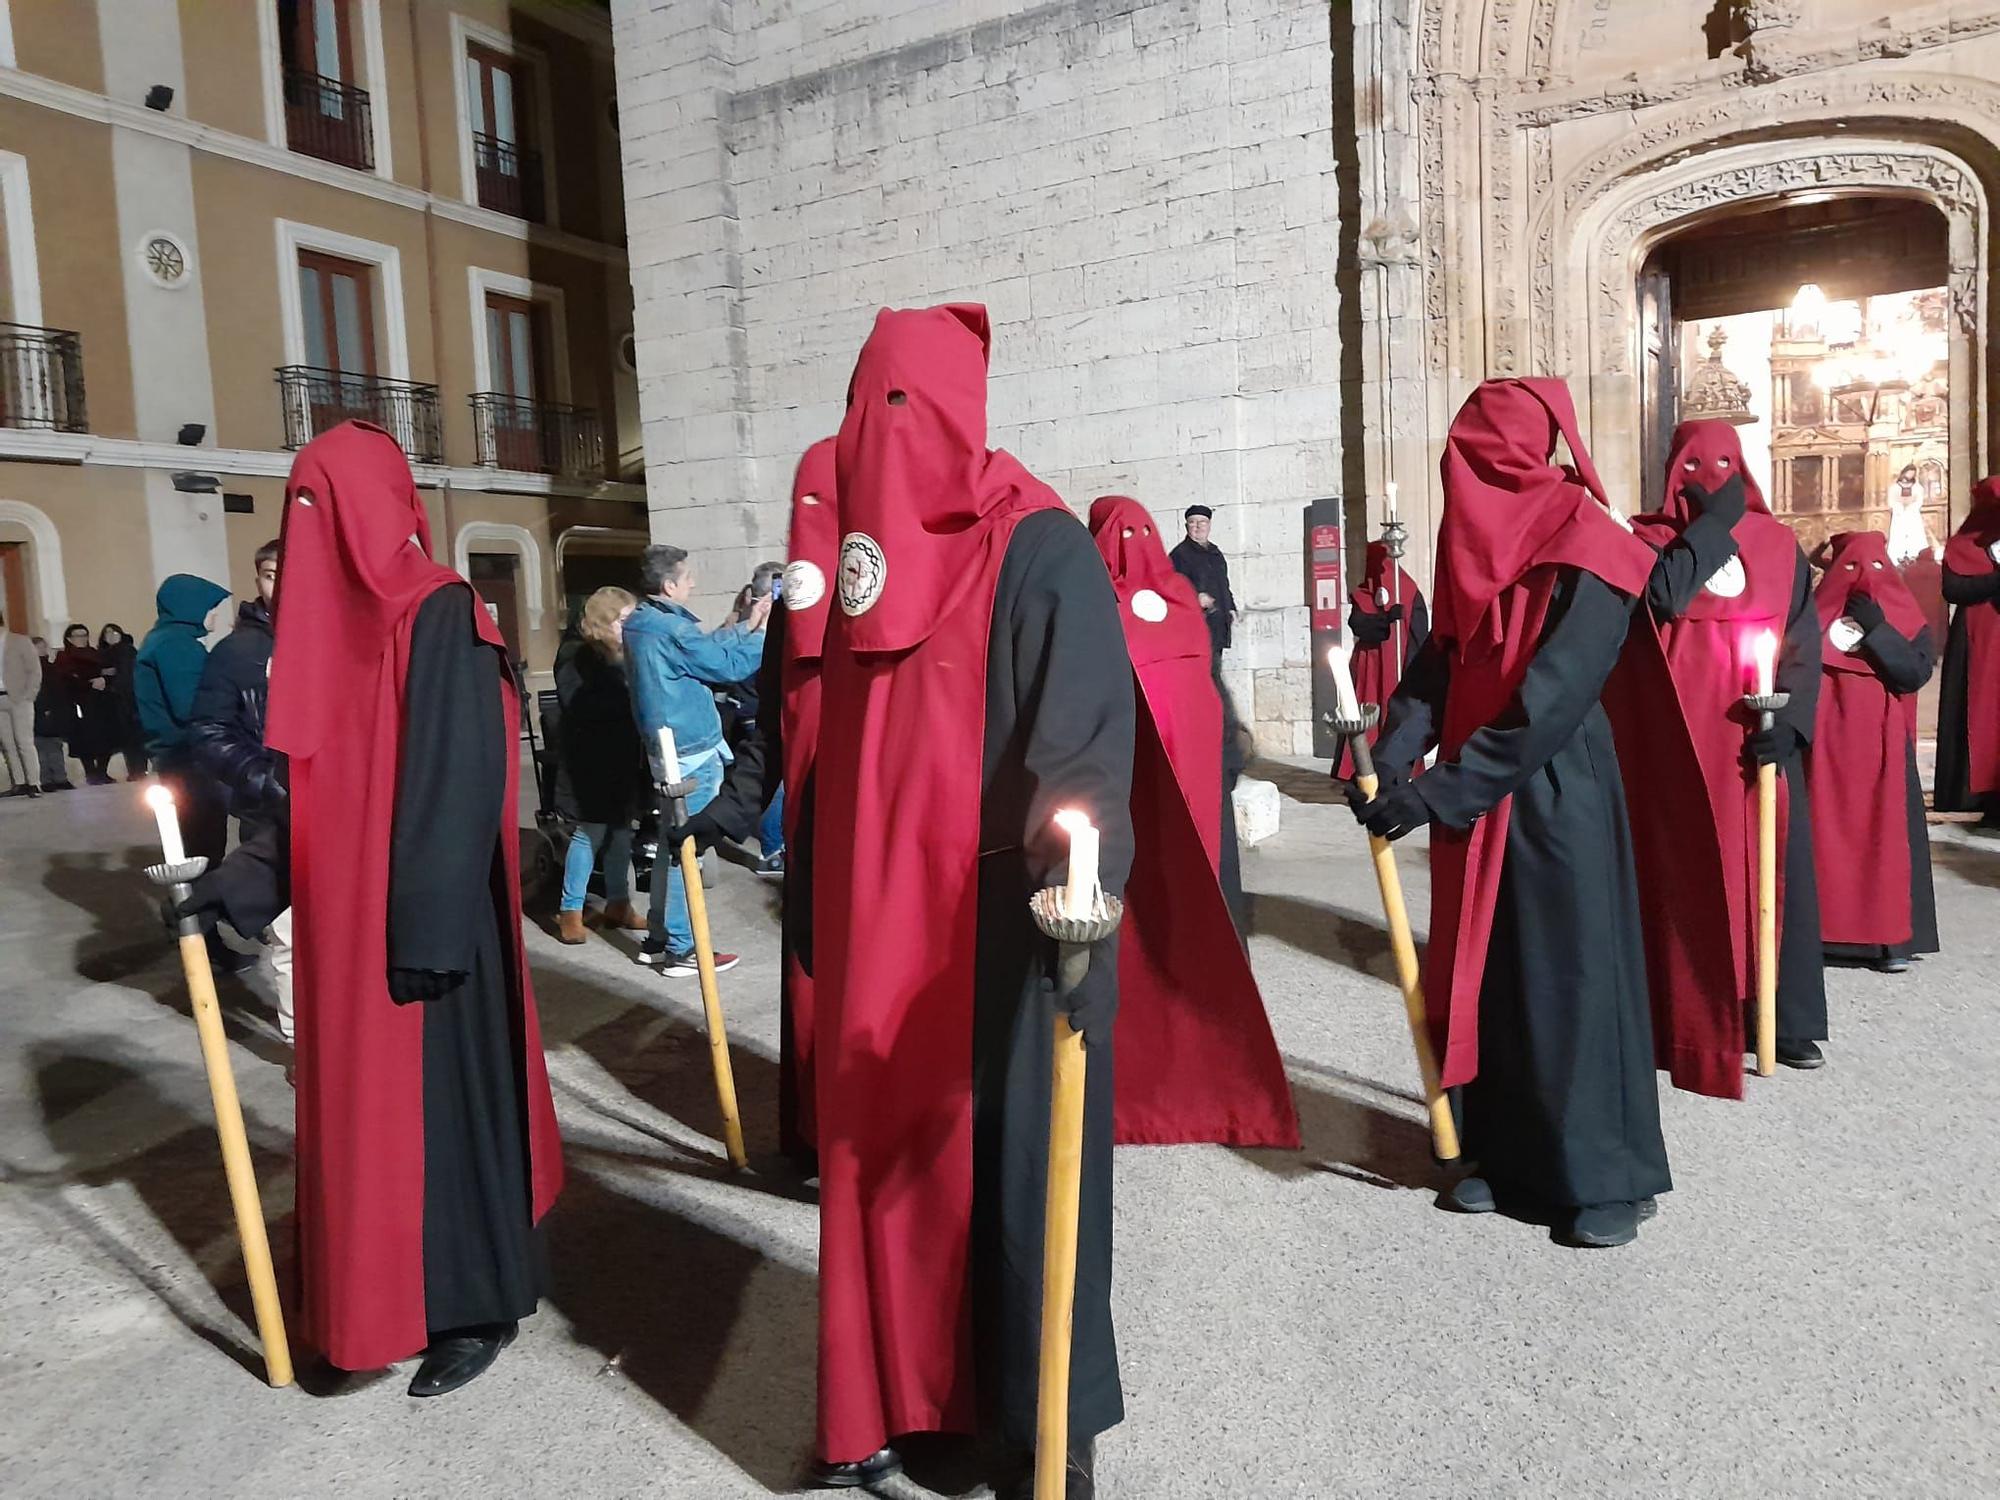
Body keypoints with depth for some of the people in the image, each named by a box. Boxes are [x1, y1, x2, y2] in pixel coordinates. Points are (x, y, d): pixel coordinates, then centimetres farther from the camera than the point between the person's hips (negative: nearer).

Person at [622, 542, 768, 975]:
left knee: (674, 843, 17)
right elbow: (729, 665, -15)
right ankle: (681, 950, 4)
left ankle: (659, 938, 25)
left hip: (667, 749, 10)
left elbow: (705, 647, 14)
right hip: (692, 753, -9)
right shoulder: (672, 630, -20)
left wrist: (747, 625, 15)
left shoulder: (641, 624, 9)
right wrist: (767, 631, -3)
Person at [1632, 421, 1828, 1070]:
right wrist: (1714, 523, -9)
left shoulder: (1778, 542, 9)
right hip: (1684, 738, -2)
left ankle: (1787, 1019, 14)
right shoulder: (1652, 540, 2)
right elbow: (1662, 596, -20)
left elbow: (1805, 639, 4)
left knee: (1775, 870, 5)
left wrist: (1789, 719, -9)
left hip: (1763, 736, 3)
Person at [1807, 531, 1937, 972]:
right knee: (1828, 834, -1)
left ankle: (1892, 937, 5)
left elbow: (1917, 672, -10)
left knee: (1886, 834, -1)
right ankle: (1828, 931, 5)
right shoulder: (1817, 614, 5)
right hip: (1828, 744, 0)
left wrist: (1877, 629, -13)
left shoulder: (1906, 620, 6)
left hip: (1883, 747, 0)